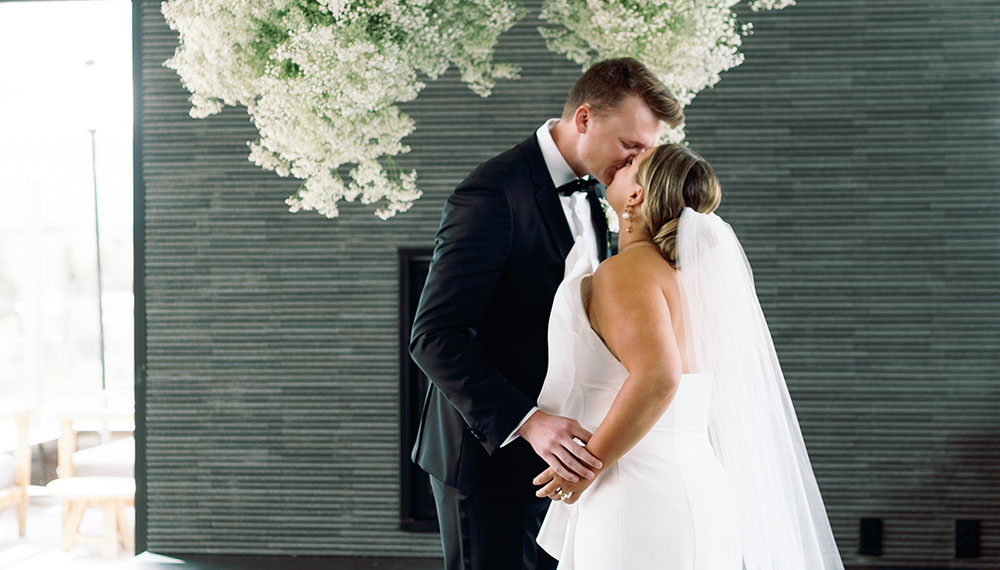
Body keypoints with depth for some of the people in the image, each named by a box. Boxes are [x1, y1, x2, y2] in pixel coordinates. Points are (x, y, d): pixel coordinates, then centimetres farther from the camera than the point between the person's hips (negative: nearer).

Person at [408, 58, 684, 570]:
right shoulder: (492, 196, -20)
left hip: (554, 451, 8)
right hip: (487, 449, -8)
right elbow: (434, 336, -25)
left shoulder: (587, 193, 9)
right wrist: (526, 422, -34)